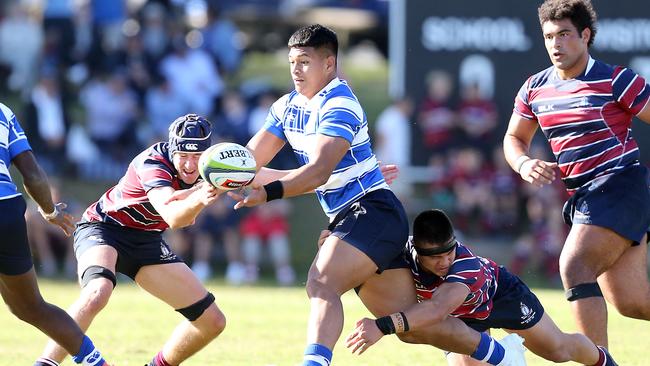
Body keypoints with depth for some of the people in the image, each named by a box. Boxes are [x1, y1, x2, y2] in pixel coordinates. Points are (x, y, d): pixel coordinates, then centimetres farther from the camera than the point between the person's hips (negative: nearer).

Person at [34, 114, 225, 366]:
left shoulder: (204, 169, -6)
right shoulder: (153, 163, -27)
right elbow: (173, 218, -42)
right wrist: (197, 201, -62)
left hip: (146, 241, 7)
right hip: (103, 229, -7)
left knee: (212, 322, 2)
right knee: (97, 293, -40)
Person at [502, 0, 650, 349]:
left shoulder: (616, 81, -8)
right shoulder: (534, 89, 9)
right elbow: (514, 138, 20)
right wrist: (524, 163, -3)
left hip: (618, 186, -6)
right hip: (581, 197, 6)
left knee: (574, 267, -24)